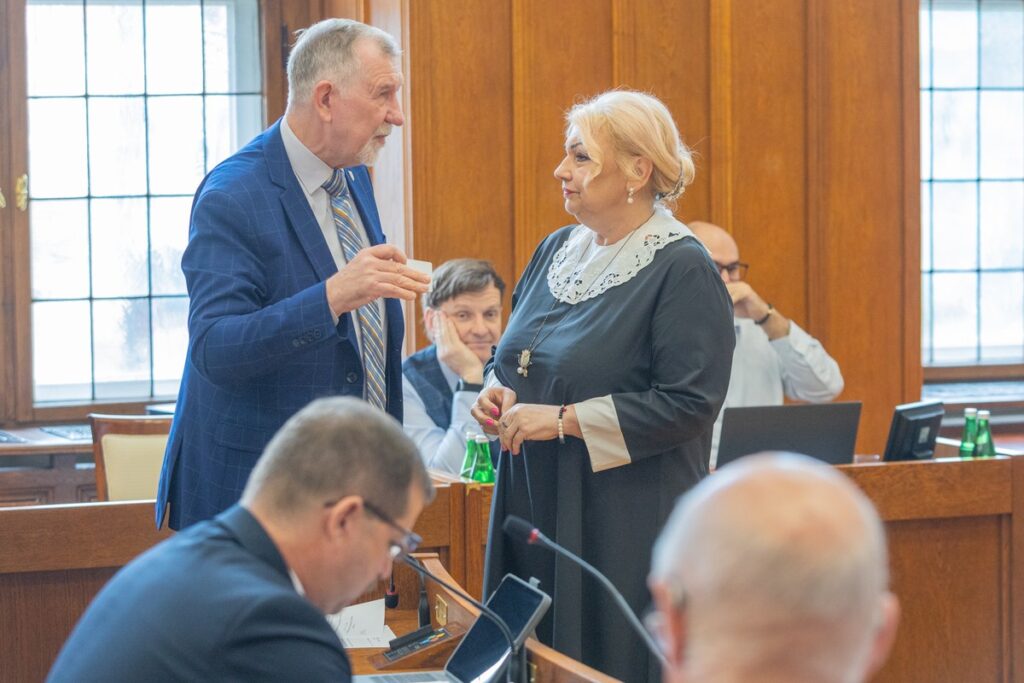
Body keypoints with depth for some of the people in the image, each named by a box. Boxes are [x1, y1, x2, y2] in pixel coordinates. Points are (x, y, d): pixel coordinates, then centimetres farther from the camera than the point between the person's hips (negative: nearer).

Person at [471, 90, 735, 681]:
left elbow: (690, 404, -18)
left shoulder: (683, 270, -11)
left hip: (626, 528, -7)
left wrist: (564, 419, -18)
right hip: (535, 508, 7)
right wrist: (500, 393, 2)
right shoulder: (557, 251, 13)